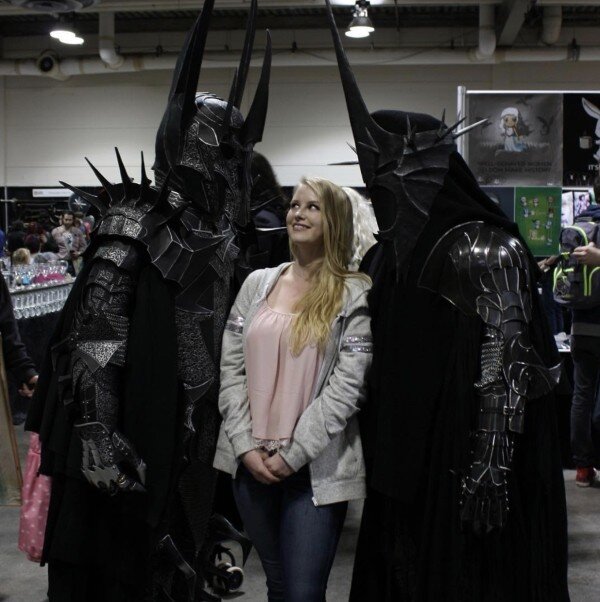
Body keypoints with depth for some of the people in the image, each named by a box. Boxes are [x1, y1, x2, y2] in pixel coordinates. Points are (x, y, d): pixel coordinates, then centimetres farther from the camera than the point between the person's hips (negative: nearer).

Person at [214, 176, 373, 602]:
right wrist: (246, 446, -6)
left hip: (316, 468, -4)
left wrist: (292, 454, -14)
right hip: (251, 461, 4)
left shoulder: (354, 294, -4)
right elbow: (231, 368, 4)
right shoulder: (257, 284, 8)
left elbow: (347, 387, -11)